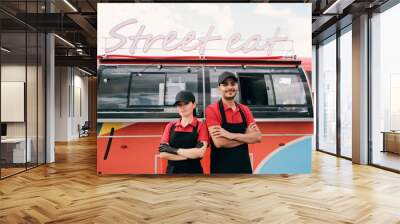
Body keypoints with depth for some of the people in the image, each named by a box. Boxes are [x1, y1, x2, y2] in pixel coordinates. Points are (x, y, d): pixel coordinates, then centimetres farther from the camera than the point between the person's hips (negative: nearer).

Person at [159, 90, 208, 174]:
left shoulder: (201, 126, -1)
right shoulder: (170, 126, 8)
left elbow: (200, 152, -15)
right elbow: (162, 153, -2)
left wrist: (174, 150, -11)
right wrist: (189, 155, -10)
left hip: (193, 172, -2)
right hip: (172, 172, 3)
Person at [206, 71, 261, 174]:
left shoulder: (245, 110, 7)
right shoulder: (212, 110, -10)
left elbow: (257, 137, -5)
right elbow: (218, 142, -21)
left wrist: (231, 135, -20)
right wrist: (246, 136, -11)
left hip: (244, 167, 6)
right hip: (221, 169, -5)